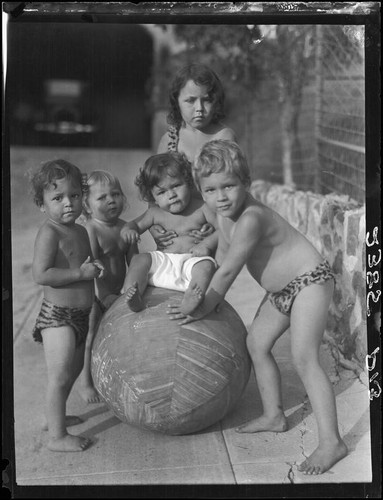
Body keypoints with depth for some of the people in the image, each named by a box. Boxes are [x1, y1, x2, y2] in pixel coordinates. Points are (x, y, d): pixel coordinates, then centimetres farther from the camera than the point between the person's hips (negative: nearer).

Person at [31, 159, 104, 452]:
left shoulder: (81, 232, 10)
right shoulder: (49, 233, -17)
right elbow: (41, 274, -27)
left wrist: (95, 268, 1)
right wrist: (82, 273, -23)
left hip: (80, 315, 9)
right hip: (58, 316, -9)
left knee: (73, 370, 23)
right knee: (60, 377, -3)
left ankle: (56, 416, 42)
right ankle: (57, 437, 10)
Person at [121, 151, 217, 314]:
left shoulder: (201, 208, 2)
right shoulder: (155, 213, 12)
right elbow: (136, 224, 21)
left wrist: (207, 244, -17)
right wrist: (128, 230, -4)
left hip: (192, 261, -3)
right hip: (163, 261, 4)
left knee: (206, 265, -34)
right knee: (139, 259, -18)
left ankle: (191, 302, -55)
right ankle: (133, 300, -34)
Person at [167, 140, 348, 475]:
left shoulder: (250, 218, -31)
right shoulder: (223, 215, -1)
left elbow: (228, 271, -25)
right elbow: (223, 257, 11)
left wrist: (206, 307, -15)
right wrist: (207, 295, 5)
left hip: (310, 280, -10)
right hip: (280, 290, 10)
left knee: (304, 357, -18)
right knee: (257, 343, 15)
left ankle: (331, 441, -13)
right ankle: (274, 416, 30)